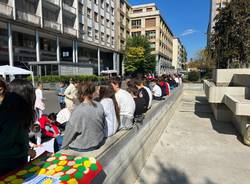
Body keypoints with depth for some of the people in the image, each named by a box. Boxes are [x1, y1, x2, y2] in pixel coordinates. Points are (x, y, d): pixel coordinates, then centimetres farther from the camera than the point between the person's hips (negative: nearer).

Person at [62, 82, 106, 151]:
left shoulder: (78, 110, -25)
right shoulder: (100, 106, -8)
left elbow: (71, 130, -14)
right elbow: (103, 125, 4)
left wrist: (64, 145, 3)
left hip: (84, 146, -6)